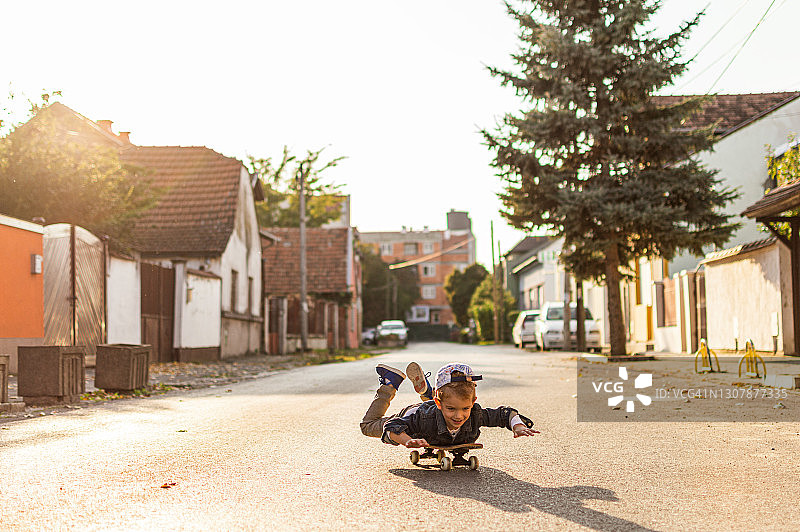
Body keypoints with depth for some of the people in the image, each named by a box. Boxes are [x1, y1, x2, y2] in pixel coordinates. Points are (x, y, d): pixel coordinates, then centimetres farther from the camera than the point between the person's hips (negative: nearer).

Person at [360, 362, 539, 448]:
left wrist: (518, 426, -49)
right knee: (369, 426, 24)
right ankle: (389, 385, 30)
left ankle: (424, 390, 43)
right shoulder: (424, 418, -50)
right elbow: (392, 426, -47)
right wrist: (408, 441, -67)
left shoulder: (475, 414, -41)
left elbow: (505, 414, -28)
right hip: (409, 417, -3)